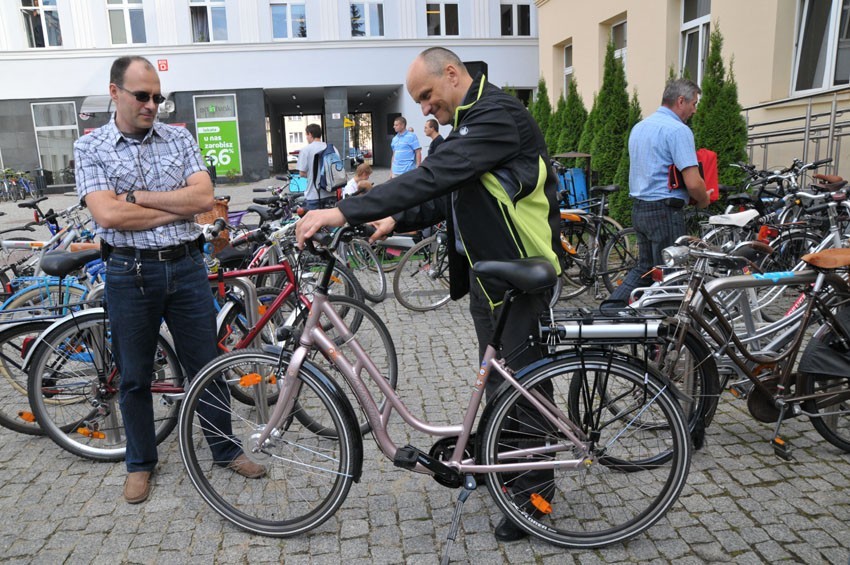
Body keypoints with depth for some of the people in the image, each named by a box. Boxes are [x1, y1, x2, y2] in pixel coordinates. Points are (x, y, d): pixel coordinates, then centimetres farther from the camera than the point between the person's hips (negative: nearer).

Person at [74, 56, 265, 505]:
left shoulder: (180, 138, 4)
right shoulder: (90, 147, -1)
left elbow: (204, 198, -9)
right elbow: (108, 215, -15)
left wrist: (137, 196, -12)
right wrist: (178, 207, -12)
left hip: (186, 268, 2)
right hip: (130, 274, -1)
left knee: (206, 366, 10)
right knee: (134, 377, 12)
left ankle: (225, 448, 28)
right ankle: (140, 463, 31)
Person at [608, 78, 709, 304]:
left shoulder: (638, 127, 14)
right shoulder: (678, 130, -14)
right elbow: (693, 183, -21)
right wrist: (703, 201, 1)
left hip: (639, 208, 9)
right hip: (666, 211, -8)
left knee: (645, 267, 18)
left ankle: (612, 306, 12)